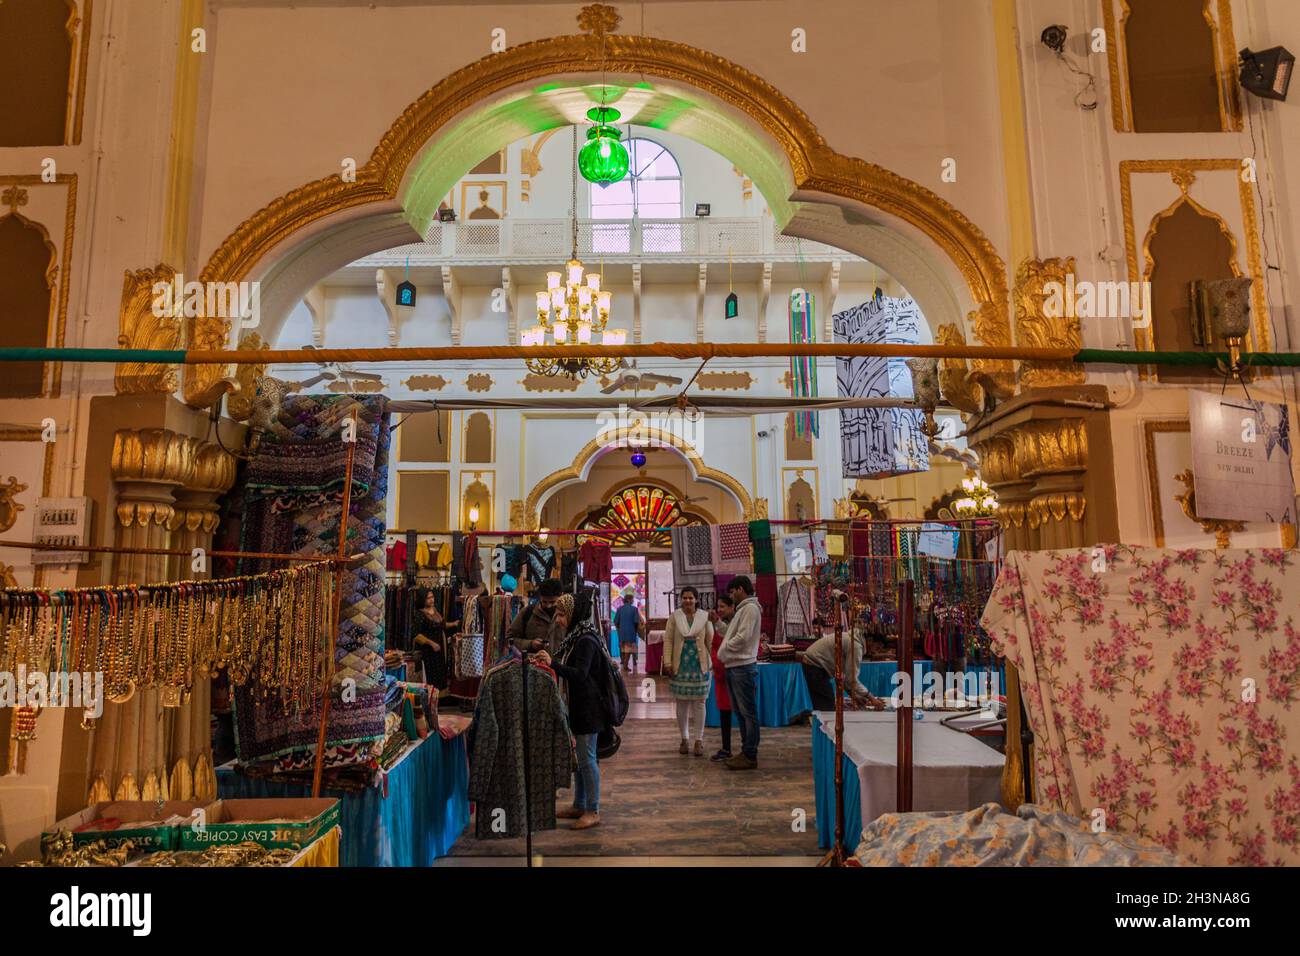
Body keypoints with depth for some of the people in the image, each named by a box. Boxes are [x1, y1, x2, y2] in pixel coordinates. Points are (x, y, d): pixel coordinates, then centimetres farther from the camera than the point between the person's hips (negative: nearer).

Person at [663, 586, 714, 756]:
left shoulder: (705, 617, 0)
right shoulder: (674, 616, 1)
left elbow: (710, 641, 3)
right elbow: (668, 640, 1)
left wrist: (712, 662, 0)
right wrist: (667, 662, -5)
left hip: (699, 665, 0)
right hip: (680, 665, 1)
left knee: (699, 703, 3)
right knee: (681, 703, 7)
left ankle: (699, 740, 12)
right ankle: (685, 739, 20)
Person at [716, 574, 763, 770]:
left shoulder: (751, 608, -12)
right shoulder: (742, 609, 19)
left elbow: (742, 637, -19)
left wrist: (723, 650, -8)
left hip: (743, 667, -10)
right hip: (734, 666, 10)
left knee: (748, 712, -4)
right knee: (741, 712, 14)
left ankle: (750, 756, 1)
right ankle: (746, 751, 21)